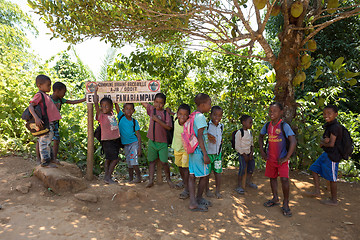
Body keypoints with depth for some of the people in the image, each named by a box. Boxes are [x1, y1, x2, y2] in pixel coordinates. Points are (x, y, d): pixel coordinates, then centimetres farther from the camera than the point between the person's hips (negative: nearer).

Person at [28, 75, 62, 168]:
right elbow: (30, 106, -19)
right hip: (44, 124, -9)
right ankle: (45, 162, 4)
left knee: (48, 142, 16)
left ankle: (48, 158, 27)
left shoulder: (46, 96, 17)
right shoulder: (39, 95, -10)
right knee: (45, 142, -3)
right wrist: (36, 118, -33)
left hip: (50, 123, 9)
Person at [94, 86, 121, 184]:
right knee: (115, 159, -8)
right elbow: (96, 103, -16)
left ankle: (107, 176, 20)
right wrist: (95, 91, -9)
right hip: (107, 140, -6)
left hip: (116, 139, 6)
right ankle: (108, 177, 3)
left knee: (109, 159, 12)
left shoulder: (112, 114, 7)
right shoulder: (101, 116, -8)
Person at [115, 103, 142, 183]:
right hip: (125, 144, 3)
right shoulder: (121, 117, 0)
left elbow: (138, 135, -4)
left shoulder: (134, 122, -5)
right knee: (129, 163, 11)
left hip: (134, 143, -3)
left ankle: (139, 178, 0)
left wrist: (139, 147, -10)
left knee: (133, 161, -13)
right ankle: (130, 179, 23)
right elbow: (116, 105, -7)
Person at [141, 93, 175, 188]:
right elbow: (143, 102, 15)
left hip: (162, 141, -3)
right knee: (152, 161, 9)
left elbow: (169, 127, -14)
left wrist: (158, 120, -17)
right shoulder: (151, 109, 5)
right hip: (152, 141, 3)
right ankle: (151, 180, 16)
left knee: (164, 162, 0)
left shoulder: (165, 113, -5)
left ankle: (168, 179, 19)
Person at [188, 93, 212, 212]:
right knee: (204, 176, 9)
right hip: (199, 151, -9)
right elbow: (200, 137, -20)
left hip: (192, 150, 9)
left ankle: (193, 202, 13)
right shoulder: (201, 117, -16)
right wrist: (205, 154, -19)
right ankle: (199, 198, 24)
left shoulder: (193, 116, 11)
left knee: (192, 176, 8)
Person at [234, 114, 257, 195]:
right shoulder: (239, 133, -17)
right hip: (242, 153, -8)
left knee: (251, 167, 14)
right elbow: (237, 146, -17)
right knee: (242, 168, -14)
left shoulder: (250, 132, 6)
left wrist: (252, 153, 2)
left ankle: (248, 181, 37)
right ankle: (239, 186, -2)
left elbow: (252, 143, 15)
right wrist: (244, 155, -15)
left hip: (249, 153, 8)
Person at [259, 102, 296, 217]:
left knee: (284, 179, -13)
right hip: (270, 158, 6)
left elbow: (293, 141, -21)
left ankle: (285, 204, 4)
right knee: (272, 178, 16)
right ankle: (275, 199, 35)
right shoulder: (267, 125, 1)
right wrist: (262, 151, 9)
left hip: (282, 158, -5)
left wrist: (286, 158, -20)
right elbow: (261, 136, 18)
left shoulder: (284, 126, -16)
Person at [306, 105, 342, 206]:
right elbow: (323, 139, 10)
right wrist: (324, 140, -13)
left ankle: (334, 200, 16)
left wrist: (322, 143, -4)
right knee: (314, 169, 14)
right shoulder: (329, 125, 10)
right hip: (326, 154, 10)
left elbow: (331, 144, -23)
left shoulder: (335, 127, -20)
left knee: (331, 178, 2)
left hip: (332, 156, -10)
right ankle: (317, 191, 21)